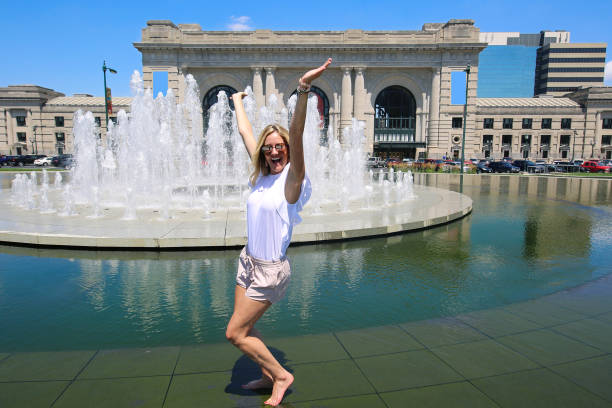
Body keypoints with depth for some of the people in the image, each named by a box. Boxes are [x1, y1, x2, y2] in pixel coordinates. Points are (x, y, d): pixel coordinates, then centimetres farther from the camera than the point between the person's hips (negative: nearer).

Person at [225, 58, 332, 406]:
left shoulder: (291, 179, -16)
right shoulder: (262, 175, 2)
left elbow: (296, 137, -33)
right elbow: (245, 132, 15)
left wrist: (303, 90, -45)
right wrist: (238, 102, 27)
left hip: (271, 269, -8)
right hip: (248, 261, 8)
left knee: (235, 333, 0)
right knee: (245, 328, 17)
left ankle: (281, 375, 18)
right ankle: (268, 376, 37)